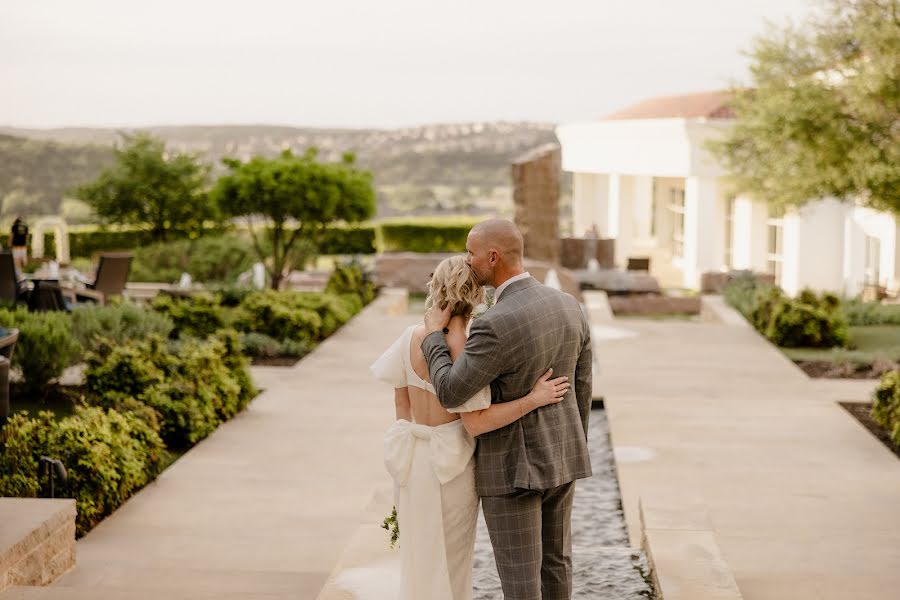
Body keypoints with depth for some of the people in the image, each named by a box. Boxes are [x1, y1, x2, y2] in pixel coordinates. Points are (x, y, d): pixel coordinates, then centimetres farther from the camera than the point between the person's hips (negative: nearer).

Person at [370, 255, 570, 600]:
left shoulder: (411, 337, -5)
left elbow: (401, 404, 3)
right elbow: (476, 423, -23)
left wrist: (412, 456, 14)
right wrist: (534, 399, -21)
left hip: (415, 461, 5)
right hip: (453, 465, -5)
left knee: (421, 555, 20)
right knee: (452, 559, 12)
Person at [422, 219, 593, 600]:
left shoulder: (495, 326, -27)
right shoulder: (569, 306, -3)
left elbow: (449, 394, -21)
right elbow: (580, 388, 6)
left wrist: (433, 335, -6)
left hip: (512, 466, -7)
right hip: (556, 456, 7)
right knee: (553, 559, 21)